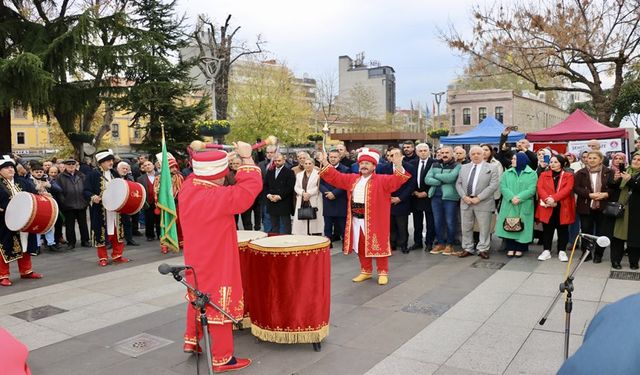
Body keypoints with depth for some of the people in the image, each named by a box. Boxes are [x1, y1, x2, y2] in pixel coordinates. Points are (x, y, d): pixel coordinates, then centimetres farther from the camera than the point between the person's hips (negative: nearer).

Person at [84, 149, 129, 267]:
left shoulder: (114, 173, 11)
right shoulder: (93, 174, -7)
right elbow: (86, 191, -9)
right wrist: (92, 197, -28)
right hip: (100, 210, -5)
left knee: (117, 232, 8)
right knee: (101, 232, 0)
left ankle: (117, 255, 20)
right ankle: (102, 258, 12)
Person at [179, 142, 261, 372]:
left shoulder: (187, 189, -5)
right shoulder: (218, 198, -29)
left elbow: (197, 176, 17)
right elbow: (251, 186, -27)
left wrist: (200, 159, 7)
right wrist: (246, 158, -19)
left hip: (196, 260, 9)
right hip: (216, 264, -8)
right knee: (218, 305, 3)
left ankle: (191, 341, 40)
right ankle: (222, 359, 14)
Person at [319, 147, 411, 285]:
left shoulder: (381, 180, -6)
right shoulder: (352, 179, 11)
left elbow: (396, 181, -20)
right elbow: (335, 177, 15)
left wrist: (398, 166, -36)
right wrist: (325, 164, 6)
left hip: (374, 221, -6)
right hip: (356, 220, 6)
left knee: (378, 246, 0)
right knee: (361, 247, 14)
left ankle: (383, 272, 14)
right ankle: (366, 271, 29)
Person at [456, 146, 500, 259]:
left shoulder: (491, 168, 0)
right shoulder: (464, 168, 13)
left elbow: (493, 185, -10)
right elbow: (458, 184, 10)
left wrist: (479, 198, -16)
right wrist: (464, 196, -8)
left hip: (483, 203, -4)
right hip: (466, 201, 4)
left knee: (484, 228, 2)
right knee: (466, 227, 9)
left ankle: (483, 249, 13)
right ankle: (467, 249, 20)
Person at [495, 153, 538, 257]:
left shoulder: (532, 174, 1)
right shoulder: (507, 173, 9)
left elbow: (532, 190, -9)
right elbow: (503, 187, -2)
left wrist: (519, 198, -21)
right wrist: (511, 197, -18)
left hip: (524, 206, -2)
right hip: (509, 205, 2)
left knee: (522, 227, 1)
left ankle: (520, 248, 12)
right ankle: (510, 248, 12)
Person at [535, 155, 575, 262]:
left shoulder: (569, 176, 3)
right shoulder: (543, 175, 9)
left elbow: (567, 189, -12)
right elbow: (540, 188, -4)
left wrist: (553, 198, -24)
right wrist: (547, 199, -22)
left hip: (563, 207, -1)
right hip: (547, 207, 1)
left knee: (562, 230, 6)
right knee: (547, 229, 7)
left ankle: (562, 251, 15)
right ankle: (546, 251, 14)